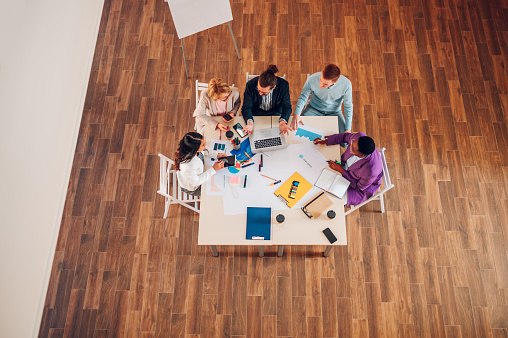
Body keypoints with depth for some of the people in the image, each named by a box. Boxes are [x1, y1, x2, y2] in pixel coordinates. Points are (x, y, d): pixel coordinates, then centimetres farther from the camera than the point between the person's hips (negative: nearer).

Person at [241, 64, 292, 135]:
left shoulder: (284, 85, -23)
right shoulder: (250, 85, -23)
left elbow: (287, 107, -14)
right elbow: (246, 108, -16)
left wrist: (282, 121, -36)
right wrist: (249, 121, -39)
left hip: (275, 113, 1)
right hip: (256, 114, 0)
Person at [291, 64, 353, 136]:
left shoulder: (346, 84, -26)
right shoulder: (312, 79, -26)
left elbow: (348, 106, -11)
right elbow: (303, 97, -10)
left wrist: (348, 129, -13)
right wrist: (296, 114, -28)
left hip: (334, 112, 0)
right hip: (313, 109, 1)